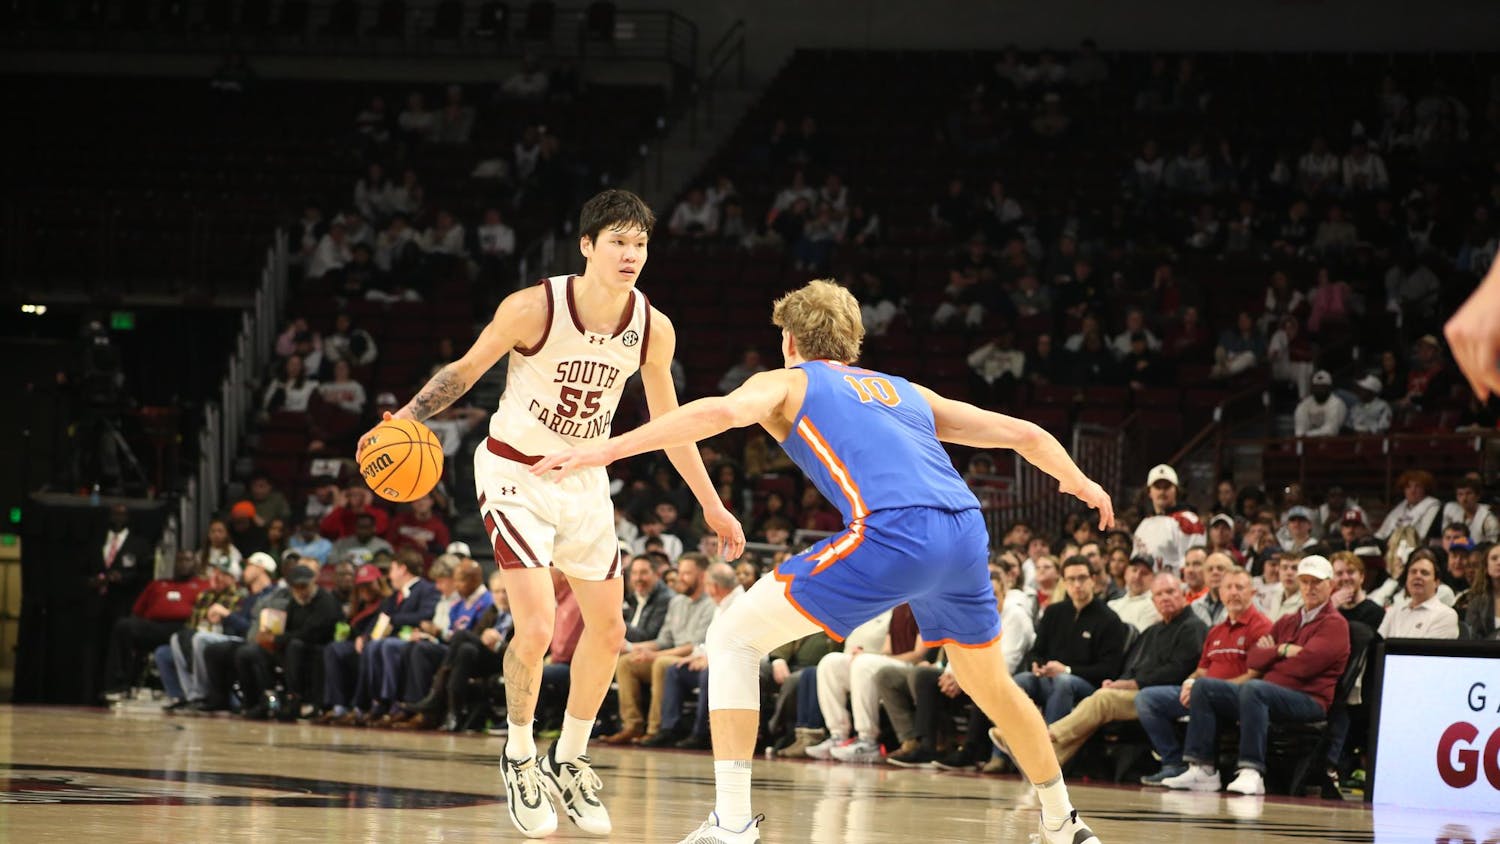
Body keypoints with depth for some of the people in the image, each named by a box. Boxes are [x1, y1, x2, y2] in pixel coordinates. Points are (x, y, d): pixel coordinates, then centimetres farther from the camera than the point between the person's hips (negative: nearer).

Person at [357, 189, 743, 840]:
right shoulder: (535, 308, -22)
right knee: (536, 628, -16)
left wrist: (712, 506, 8)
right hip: (515, 474, -5)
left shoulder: (652, 329, -9)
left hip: (584, 480, 5)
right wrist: (405, 419, -22)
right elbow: (466, 370, -8)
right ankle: (520, 759, 7)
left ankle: (569, 761, 26)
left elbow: (668, 422, 5)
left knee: (607, 629, 7)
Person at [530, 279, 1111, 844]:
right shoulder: (906, 391, 33)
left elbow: (720, 412, -3)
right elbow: (1022, 434, 34)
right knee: (988, 682, 31)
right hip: (965, 532, 6)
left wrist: (603, 451, -6)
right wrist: (1080, 483, 53)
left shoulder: (788, 382, 20)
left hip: (892, 534, -6)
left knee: (733, 637, 6)